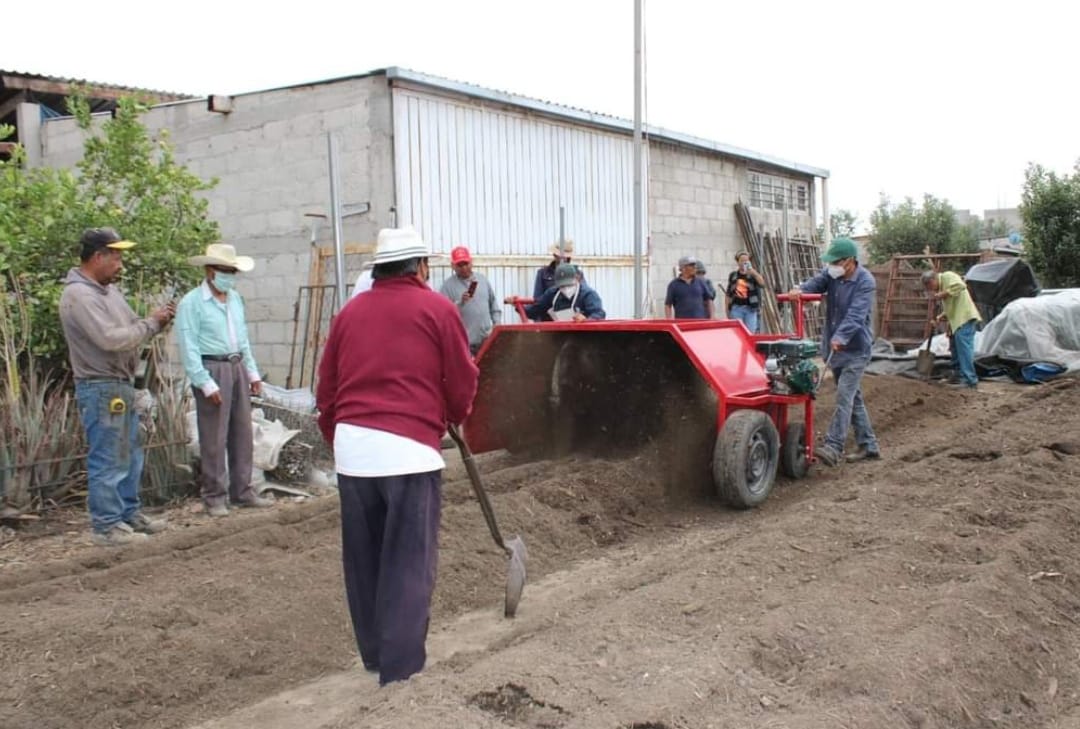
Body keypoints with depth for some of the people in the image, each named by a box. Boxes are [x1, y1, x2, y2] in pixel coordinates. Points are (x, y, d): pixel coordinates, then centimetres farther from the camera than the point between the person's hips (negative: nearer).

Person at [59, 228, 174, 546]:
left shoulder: (108, 288, 13)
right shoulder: (79, 295, -17)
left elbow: (129, 329, 18)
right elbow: (111, 339, -25)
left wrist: (156, 320, 0)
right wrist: (151, 323, -14)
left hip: (122, 384, 10)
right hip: (100, 388, -10)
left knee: (130, 455, 17)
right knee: (108, 461, -4)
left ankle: (129, 514, 28)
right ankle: (106, 526, 5)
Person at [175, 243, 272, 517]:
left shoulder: (235, 299, 12)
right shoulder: (191, 303, -9)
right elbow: (189, 348, -13)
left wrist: (252, 372, 13)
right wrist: (206, 384, -17)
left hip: (237, 368, 7)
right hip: (212, 369, -7)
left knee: (243, 434, 11)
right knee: (214, 438, -2)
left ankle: (242, 490, 21)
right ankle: (214, 496, 7)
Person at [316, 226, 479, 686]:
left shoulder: (349, 313, 13)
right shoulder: (437, 309, 1)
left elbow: (326, 391, 13)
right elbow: (462, 383, 3)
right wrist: (453, 415, 24)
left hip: (351, 444, 5)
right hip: (409, 446, -5)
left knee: (363, 561, 15)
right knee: (409, 565, 2)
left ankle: (373, 656, 28)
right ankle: (401, 669, 4)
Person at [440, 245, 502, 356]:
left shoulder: (483, 279, 12)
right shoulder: (448, 284, -3)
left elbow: (494, 304, 18)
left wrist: (497, 324, 8)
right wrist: (460, 302, -26)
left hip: (487, 339, 5)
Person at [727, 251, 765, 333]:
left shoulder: (753, 274, 4)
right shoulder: (733, 275, 10)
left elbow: (762, 284, -16)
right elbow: (729, 295, 13)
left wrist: (752, 271, -23)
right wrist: (728, 310, 10)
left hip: (750, 308, -1)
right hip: (736, 308, 1)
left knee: (750, 333, -1)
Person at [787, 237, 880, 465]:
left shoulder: (865, 282, -16)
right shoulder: (831, 273, 4)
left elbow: (856, 314, -28)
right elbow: (816, 283, -12)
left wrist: (840, 337, -42)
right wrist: (800, 290, -35)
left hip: (855, 348, -7)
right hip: (834, 346, 7)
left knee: (845, 396, -15)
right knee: (853, 397, 13)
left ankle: (833, 447, -20)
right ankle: (869, 446, 22)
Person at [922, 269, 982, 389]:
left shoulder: (947, 276, -2)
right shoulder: (941, 286, 26)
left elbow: (960, 285, -23)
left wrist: (942, 294, -17)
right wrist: (941, 317, 14)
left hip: (965, 318, -11)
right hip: (957, 321, 11)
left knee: (964, 348, -16)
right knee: (955, 349, 18)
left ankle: (970, 380, -19)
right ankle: (958, 376, 29)